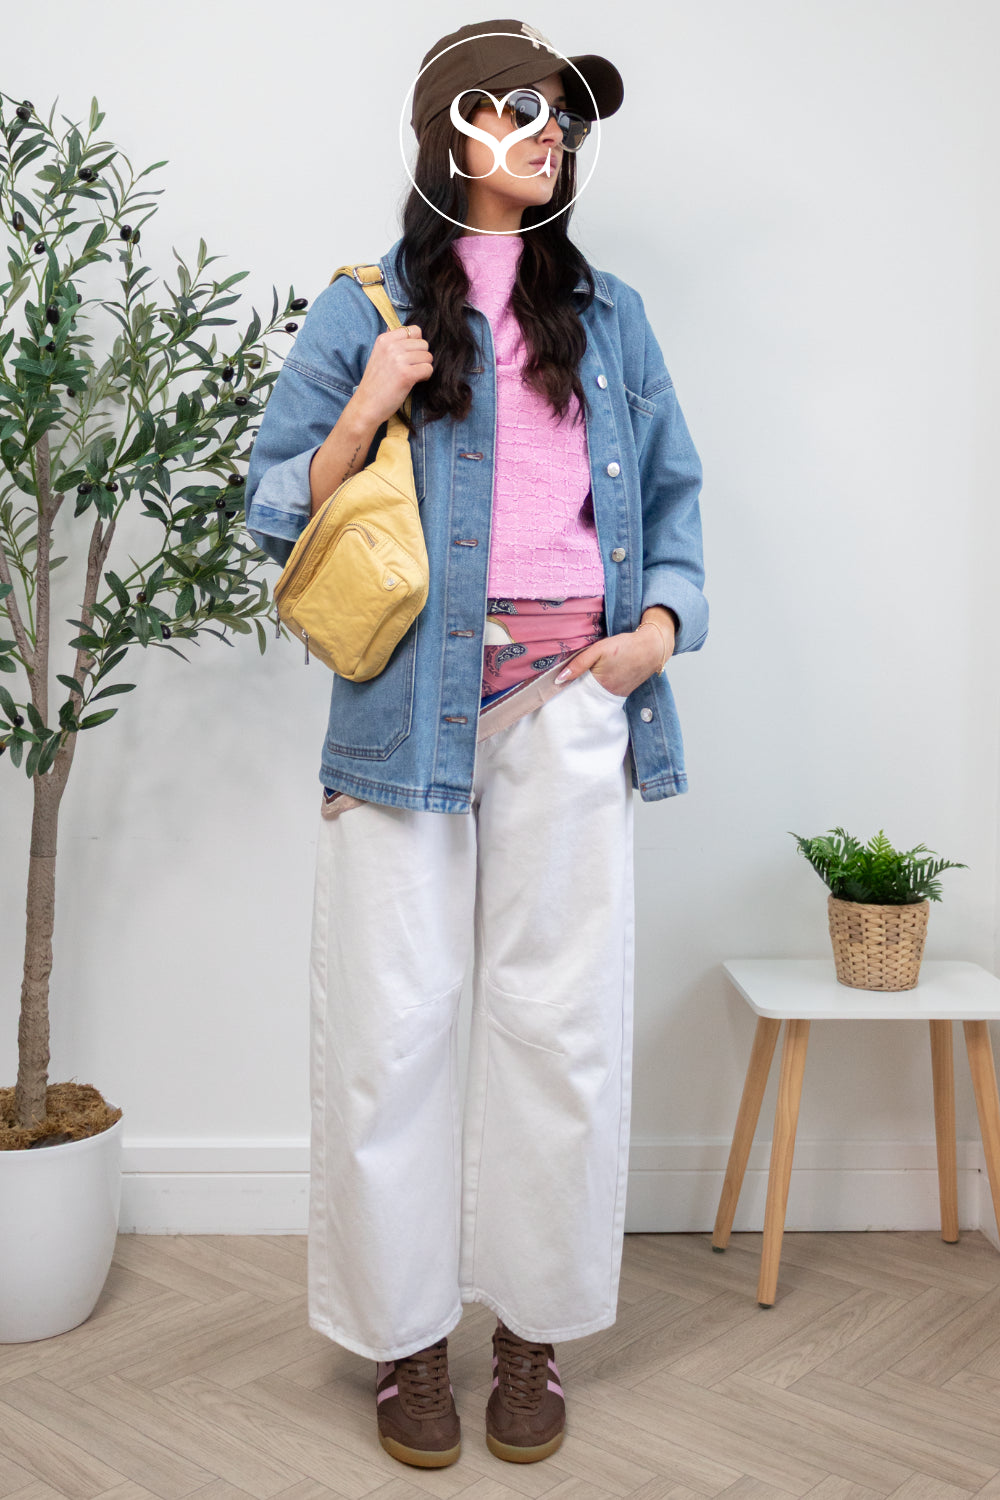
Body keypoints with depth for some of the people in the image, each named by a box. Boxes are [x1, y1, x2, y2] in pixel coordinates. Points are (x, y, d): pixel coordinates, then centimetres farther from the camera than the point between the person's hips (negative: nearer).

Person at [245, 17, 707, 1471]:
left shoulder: (608, 313, 16)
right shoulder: (364, 311, 8)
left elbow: (672, 491, 19)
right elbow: (276, 518, 5)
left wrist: (663, 619, 2)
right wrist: (368, 408, -10)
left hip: (571, 696, 2)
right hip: (411, 694, -2)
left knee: (562, 1015, 4)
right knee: (391, 1019, 0)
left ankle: (536, 1326, 21)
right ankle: (404, 1332, 18)